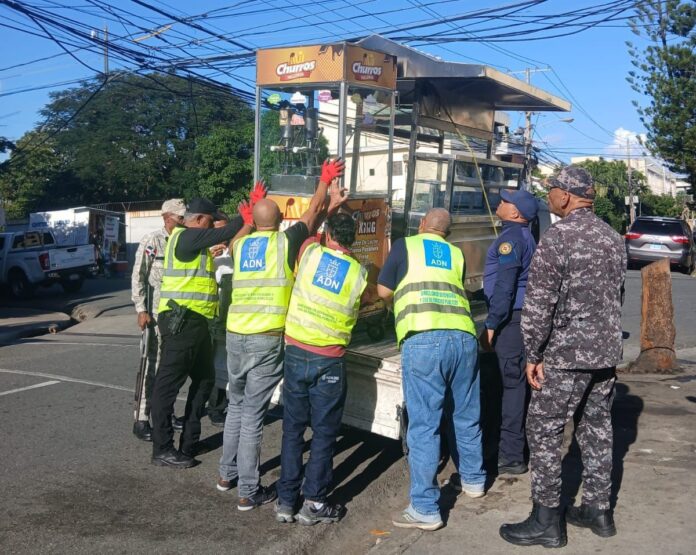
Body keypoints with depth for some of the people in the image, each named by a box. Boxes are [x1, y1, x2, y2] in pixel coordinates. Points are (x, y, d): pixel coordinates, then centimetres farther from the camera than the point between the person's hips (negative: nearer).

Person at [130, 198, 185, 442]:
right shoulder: (151, 241, -6)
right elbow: (138, 277, -8)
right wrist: (141, 310, -13)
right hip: (156, 312, -6)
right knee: (151, 366, -6)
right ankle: (141, 420, 0)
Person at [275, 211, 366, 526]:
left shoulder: (311, 253, -1)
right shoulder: (360, 273, -2)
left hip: (295, 353, 2)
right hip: (329, 361, -1)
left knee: (293, 429, 12)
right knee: (324, 432, 9)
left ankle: (286, 501, 17)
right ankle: (314, 503, 13)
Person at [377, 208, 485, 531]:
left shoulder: (405, 245, 13)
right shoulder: (457, 254, 21)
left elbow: (384, 292, 16)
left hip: (423, 340, -4)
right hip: (462, 337, 4)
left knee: (423, 424, -2)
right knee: (466, 415, 21)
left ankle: (426, 509, 2)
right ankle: (473, 479, 39)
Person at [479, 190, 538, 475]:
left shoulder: (510, 238, -14)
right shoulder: (525, 236, 17)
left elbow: (504, 287, -21)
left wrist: (491, 325, -18)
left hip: (510, 317, -10)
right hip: (521, 315, 10)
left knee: (512, 383, -7)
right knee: (518, 382, 15)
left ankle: (511, 456, -2)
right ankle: (517, 446, 25)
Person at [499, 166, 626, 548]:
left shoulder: (556, 238, -15)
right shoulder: (613, 237, 8)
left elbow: (538, 305, -17)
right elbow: (617, 295, 16)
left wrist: (533, 354, -9)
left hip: (566, 355, -8)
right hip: (607, 351, 8)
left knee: (544, 432, 2)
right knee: (597, 429, 16)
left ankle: (546, 521, 7)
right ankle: (598, 509, 26)